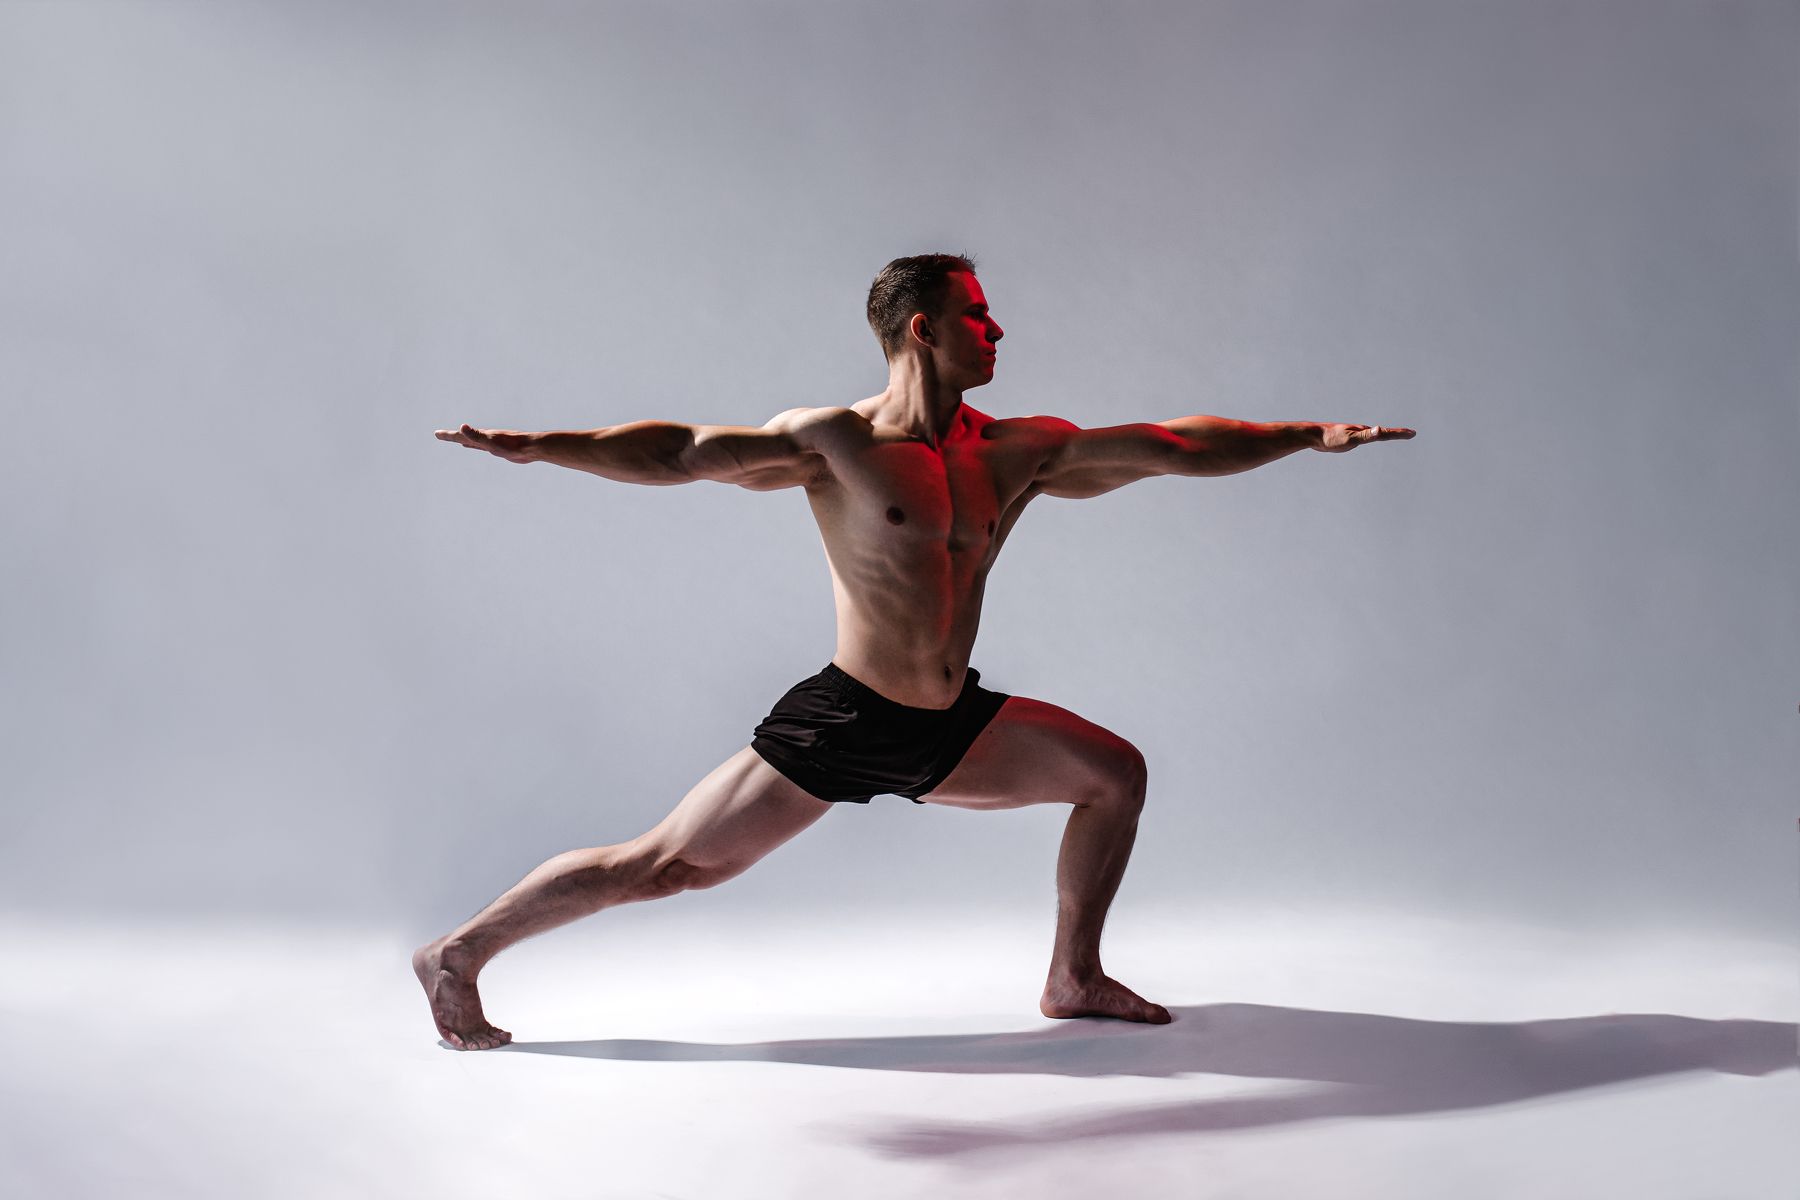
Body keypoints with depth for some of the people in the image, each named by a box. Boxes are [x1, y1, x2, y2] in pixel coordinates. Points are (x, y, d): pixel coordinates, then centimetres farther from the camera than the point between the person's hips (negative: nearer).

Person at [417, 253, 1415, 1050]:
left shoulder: (1017, 452, 3)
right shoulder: (836, 441, -11)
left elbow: (1173, 445, 7)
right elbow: (683, 453, -15)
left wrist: (1308, 435, 6)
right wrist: (537, 447, -25)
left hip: (950, 727, 7)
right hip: (843, 725, -6)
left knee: (1112, 772, 10)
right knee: (665, 864, -5)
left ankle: (1073, 978, 27)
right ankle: (459, 954, 14)